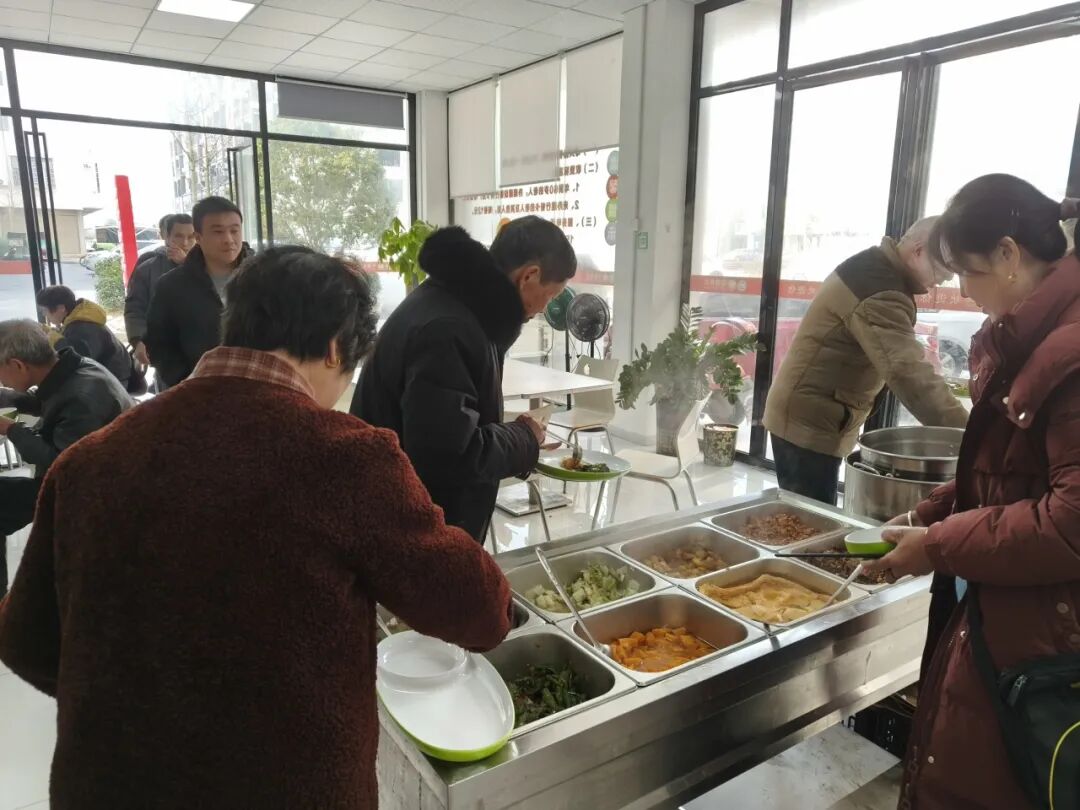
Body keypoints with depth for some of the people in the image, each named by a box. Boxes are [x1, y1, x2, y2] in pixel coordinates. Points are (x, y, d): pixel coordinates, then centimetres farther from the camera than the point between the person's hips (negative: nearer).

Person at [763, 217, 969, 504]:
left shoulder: (875, 267, 12)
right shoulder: (879, 292, -22)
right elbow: (908, 371, -34)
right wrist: (965, 432, -36)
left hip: (807, 415, 10)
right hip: (810, 423, -10)